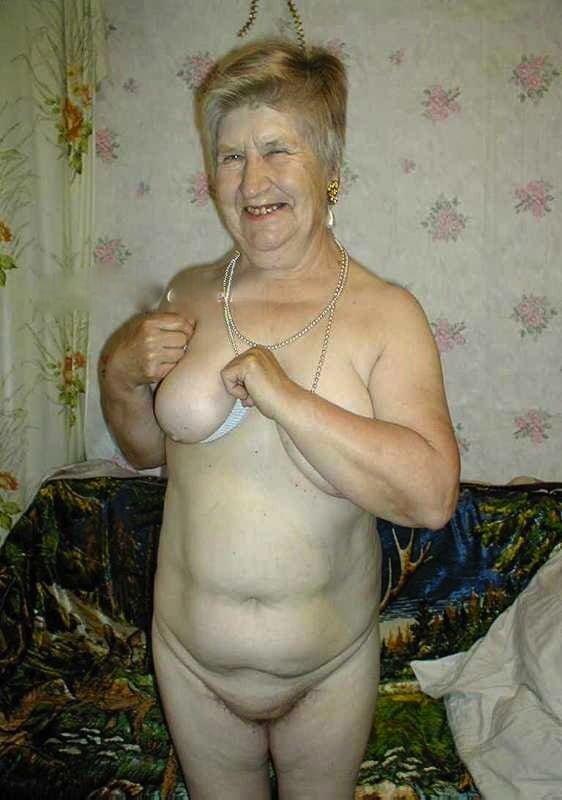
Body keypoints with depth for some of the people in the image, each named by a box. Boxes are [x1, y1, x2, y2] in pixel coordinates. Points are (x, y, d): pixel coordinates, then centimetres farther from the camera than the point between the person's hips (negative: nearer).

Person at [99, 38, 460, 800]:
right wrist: (120, 373, -12)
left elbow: (432, 495, -25)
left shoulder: (386, 313, -15)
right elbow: (147, 448, 8)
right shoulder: (190, 296, -4)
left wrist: (283, 395, -30)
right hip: (191, 660, 3)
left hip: (332, 668, -2)